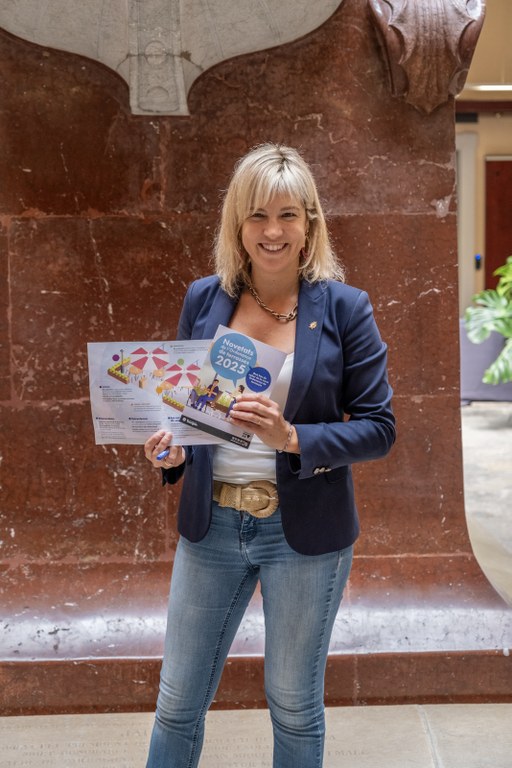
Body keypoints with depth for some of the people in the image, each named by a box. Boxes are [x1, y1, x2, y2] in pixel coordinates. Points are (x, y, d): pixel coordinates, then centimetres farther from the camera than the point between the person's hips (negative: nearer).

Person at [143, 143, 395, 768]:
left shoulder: (343, 307, -7)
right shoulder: (203, 299, 1)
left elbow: (378, 427, -8)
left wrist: (292, 438, -23)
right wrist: (172, 450, -10)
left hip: (306, 529, -2)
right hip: (211, 523, 3)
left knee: (295, 705, 14)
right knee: (178, 700, 14)